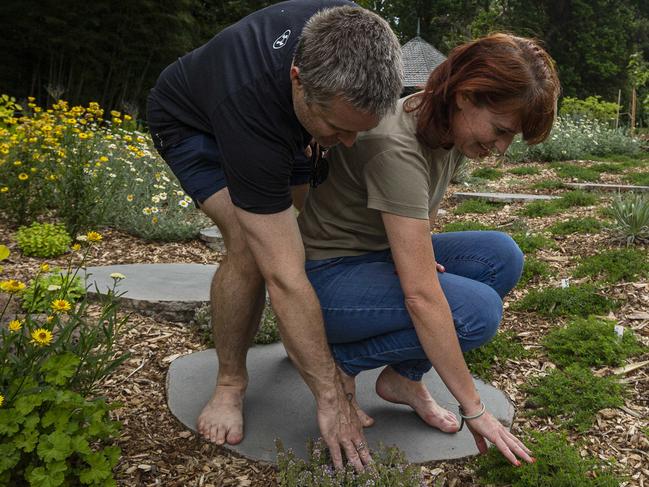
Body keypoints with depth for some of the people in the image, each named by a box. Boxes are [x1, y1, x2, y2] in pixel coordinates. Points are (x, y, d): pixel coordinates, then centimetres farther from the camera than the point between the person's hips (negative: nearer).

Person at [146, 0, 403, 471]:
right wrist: (331, 397, -42)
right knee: (252, 246, -28)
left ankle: (303, 338, 18)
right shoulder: (252, 110, -46)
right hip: (191, 123, -6)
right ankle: (230, 384, -5)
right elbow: (284, 276, -46)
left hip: (276, 116, 7)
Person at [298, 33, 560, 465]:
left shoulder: (451, 127, -4)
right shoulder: (396, 145, -31)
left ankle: (402, 377, 1)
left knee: (501, 256, -9)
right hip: (325, 276, -8)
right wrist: (473, 409, -26)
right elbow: (421, 297, -33)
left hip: (379, 256, 8)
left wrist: (419, 253, -7)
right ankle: (341, 361, -4)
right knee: (478, 311, -24)